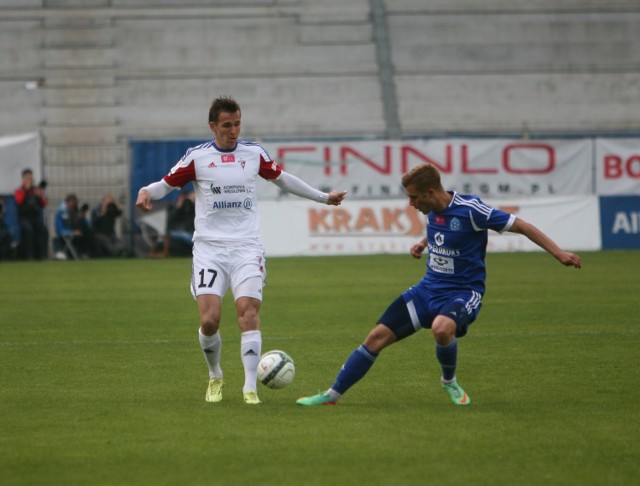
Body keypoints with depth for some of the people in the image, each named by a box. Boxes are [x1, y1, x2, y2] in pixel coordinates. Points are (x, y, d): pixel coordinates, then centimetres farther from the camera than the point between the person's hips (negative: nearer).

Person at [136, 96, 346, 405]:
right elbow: (167, 184, 6)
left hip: (246, 248, 1)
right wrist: (146, 192, -17)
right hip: (210, 249, -1)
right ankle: (215, 377, 14)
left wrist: (324, 197, 29)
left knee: (248, 313, -16)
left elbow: (282, 179, 23)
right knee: (209, 319, -13)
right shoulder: (197, 157, 1)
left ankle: (250, 388, -12)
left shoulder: (254, 153, 8)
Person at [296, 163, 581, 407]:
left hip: (462, 293, -7)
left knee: (441, 329, -39)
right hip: (429, 287, 7)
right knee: (378, 336, -3)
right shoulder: (433, 211, 1)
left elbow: (521, 226, -17)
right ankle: (332, 396, 8)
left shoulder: (470, 210, -21)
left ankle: (450, 382, -6)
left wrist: (558, 253, -22)